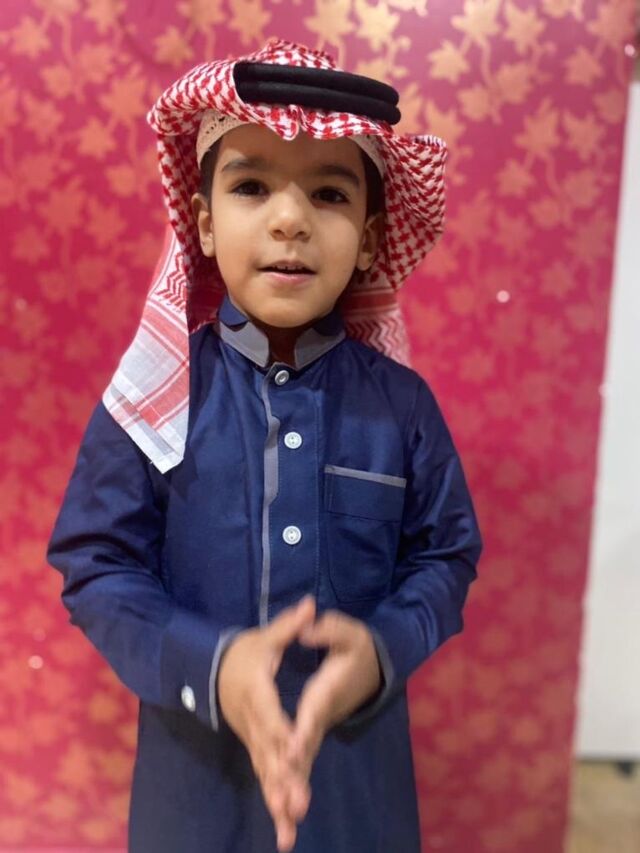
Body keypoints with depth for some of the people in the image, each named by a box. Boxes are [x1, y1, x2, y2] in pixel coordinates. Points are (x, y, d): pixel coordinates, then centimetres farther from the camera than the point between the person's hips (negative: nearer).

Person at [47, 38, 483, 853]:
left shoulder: (400, 400, -9)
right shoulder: (157, 394, -12)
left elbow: (445, 554, -1)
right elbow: (97, 569, -9)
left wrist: (385, 649, -19)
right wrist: (208, 666, -23)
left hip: (357, 747, 1)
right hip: (198, 750, 0)